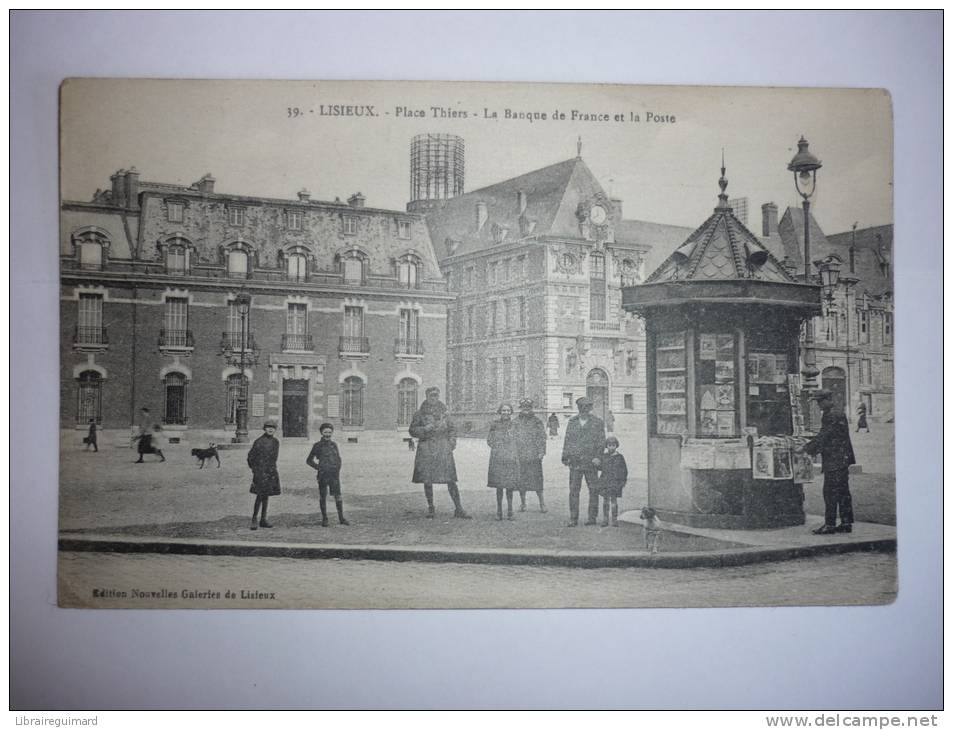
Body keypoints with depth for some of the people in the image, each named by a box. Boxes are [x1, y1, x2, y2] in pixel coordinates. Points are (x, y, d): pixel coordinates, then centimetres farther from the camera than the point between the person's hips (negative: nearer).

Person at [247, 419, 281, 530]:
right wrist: (254, 469, -3)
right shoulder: (259, 441, -10)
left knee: (266, 495, 10)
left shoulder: (275, 442, 9)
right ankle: (254, 519, -5)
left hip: (271, 471, 6)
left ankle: (264, 519, 16)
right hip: (260, 471, -6)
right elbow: (250, 456, -5)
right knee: (260, 495, -12)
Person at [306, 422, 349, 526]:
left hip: (334, 475, 3)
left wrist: (337, 469, 7)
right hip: (323, 475, -3)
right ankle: (324, 519, 10)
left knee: (338, 496, -1)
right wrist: (318, 468, -3)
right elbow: (309, 460, 5)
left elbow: (338, 459, 21)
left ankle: (341, 518, 5)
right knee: (323, 496, 1)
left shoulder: (334, 445, 12)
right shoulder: (317, 445, 1)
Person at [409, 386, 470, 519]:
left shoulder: (444, 412, 10)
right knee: (427, 480, 3)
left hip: (443, 448, 1)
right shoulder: (420, 413, 4)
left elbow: (452, 428, 18)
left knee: (450, 480, -5)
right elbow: (412, 430, 2)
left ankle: (458, 509, -1)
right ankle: (430, 508, 18)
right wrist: (426, 429, -13)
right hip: (426, 449, -1)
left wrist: (452, 441, 2)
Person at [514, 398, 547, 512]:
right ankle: (523, 503, 15)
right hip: (519, 456, 2)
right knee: (521, 480, 4)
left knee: (536, 479, -2)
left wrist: (541, 452, -5)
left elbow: (542, 438, 4)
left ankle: (542, 503, 8)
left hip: (534, 456, -2)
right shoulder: (515, 422, 9)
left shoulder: (537, 422, 6)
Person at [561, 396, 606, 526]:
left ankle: (592, 517, 13)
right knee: (573, 491, -1)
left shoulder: (598, 423, 4)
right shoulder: (572, 422, 12)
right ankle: (573, 518, 3)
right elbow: (567, 440, 14)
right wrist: (565, 457, 8)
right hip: (574, 462, 2)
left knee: (593, 490, 3)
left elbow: (601, 441, 1)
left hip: (591, 462, -2)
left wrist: (598, 457, -11)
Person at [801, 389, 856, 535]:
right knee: (842, 491, 12)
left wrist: (807, 448, -14)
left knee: (831, 492, -8)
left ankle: (830, 525, -6)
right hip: (842, 460, 11)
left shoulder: (833, 415, -16)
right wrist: (811, 446, 18)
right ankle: (846, 523, 16)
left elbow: (824, 436, -18)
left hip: (835, 460, -11)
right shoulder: (837, 412, 17)